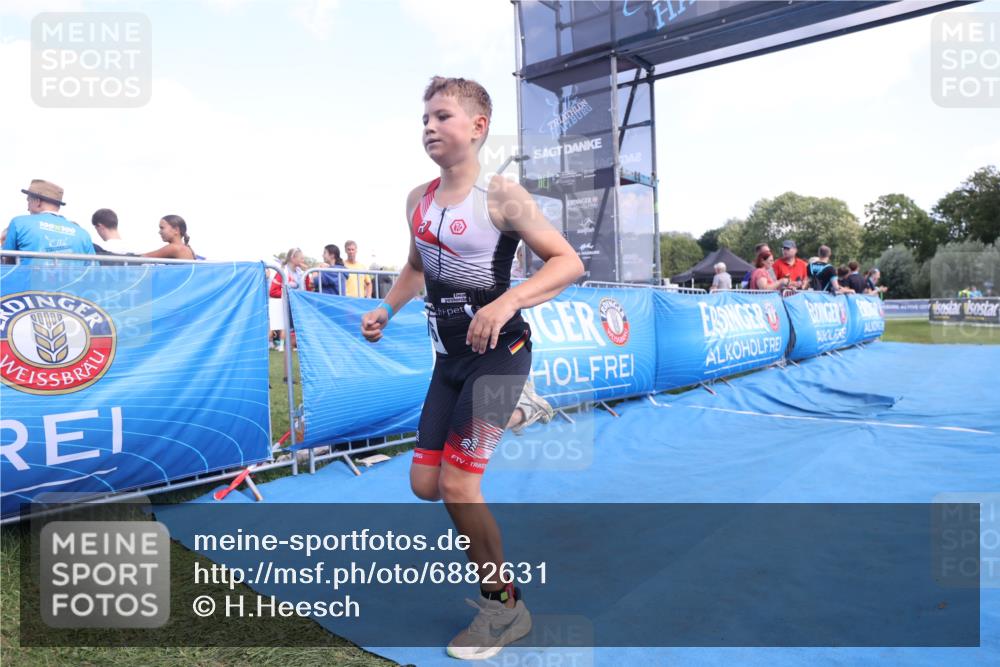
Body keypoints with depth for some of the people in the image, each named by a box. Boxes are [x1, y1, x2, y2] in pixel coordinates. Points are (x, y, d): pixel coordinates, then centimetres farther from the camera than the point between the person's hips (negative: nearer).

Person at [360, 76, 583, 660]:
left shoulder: (500, 196, -13)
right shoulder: (418, 201, 7)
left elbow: (569, 262, -16)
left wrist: (507, 303, -29)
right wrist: (386, 310, 7)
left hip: (498, 354, -7)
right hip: (450, 357, 7)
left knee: (458, 485, -9)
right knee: (425, 484, 9)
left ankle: (505, 608, 15)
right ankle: (487, 560, 38)